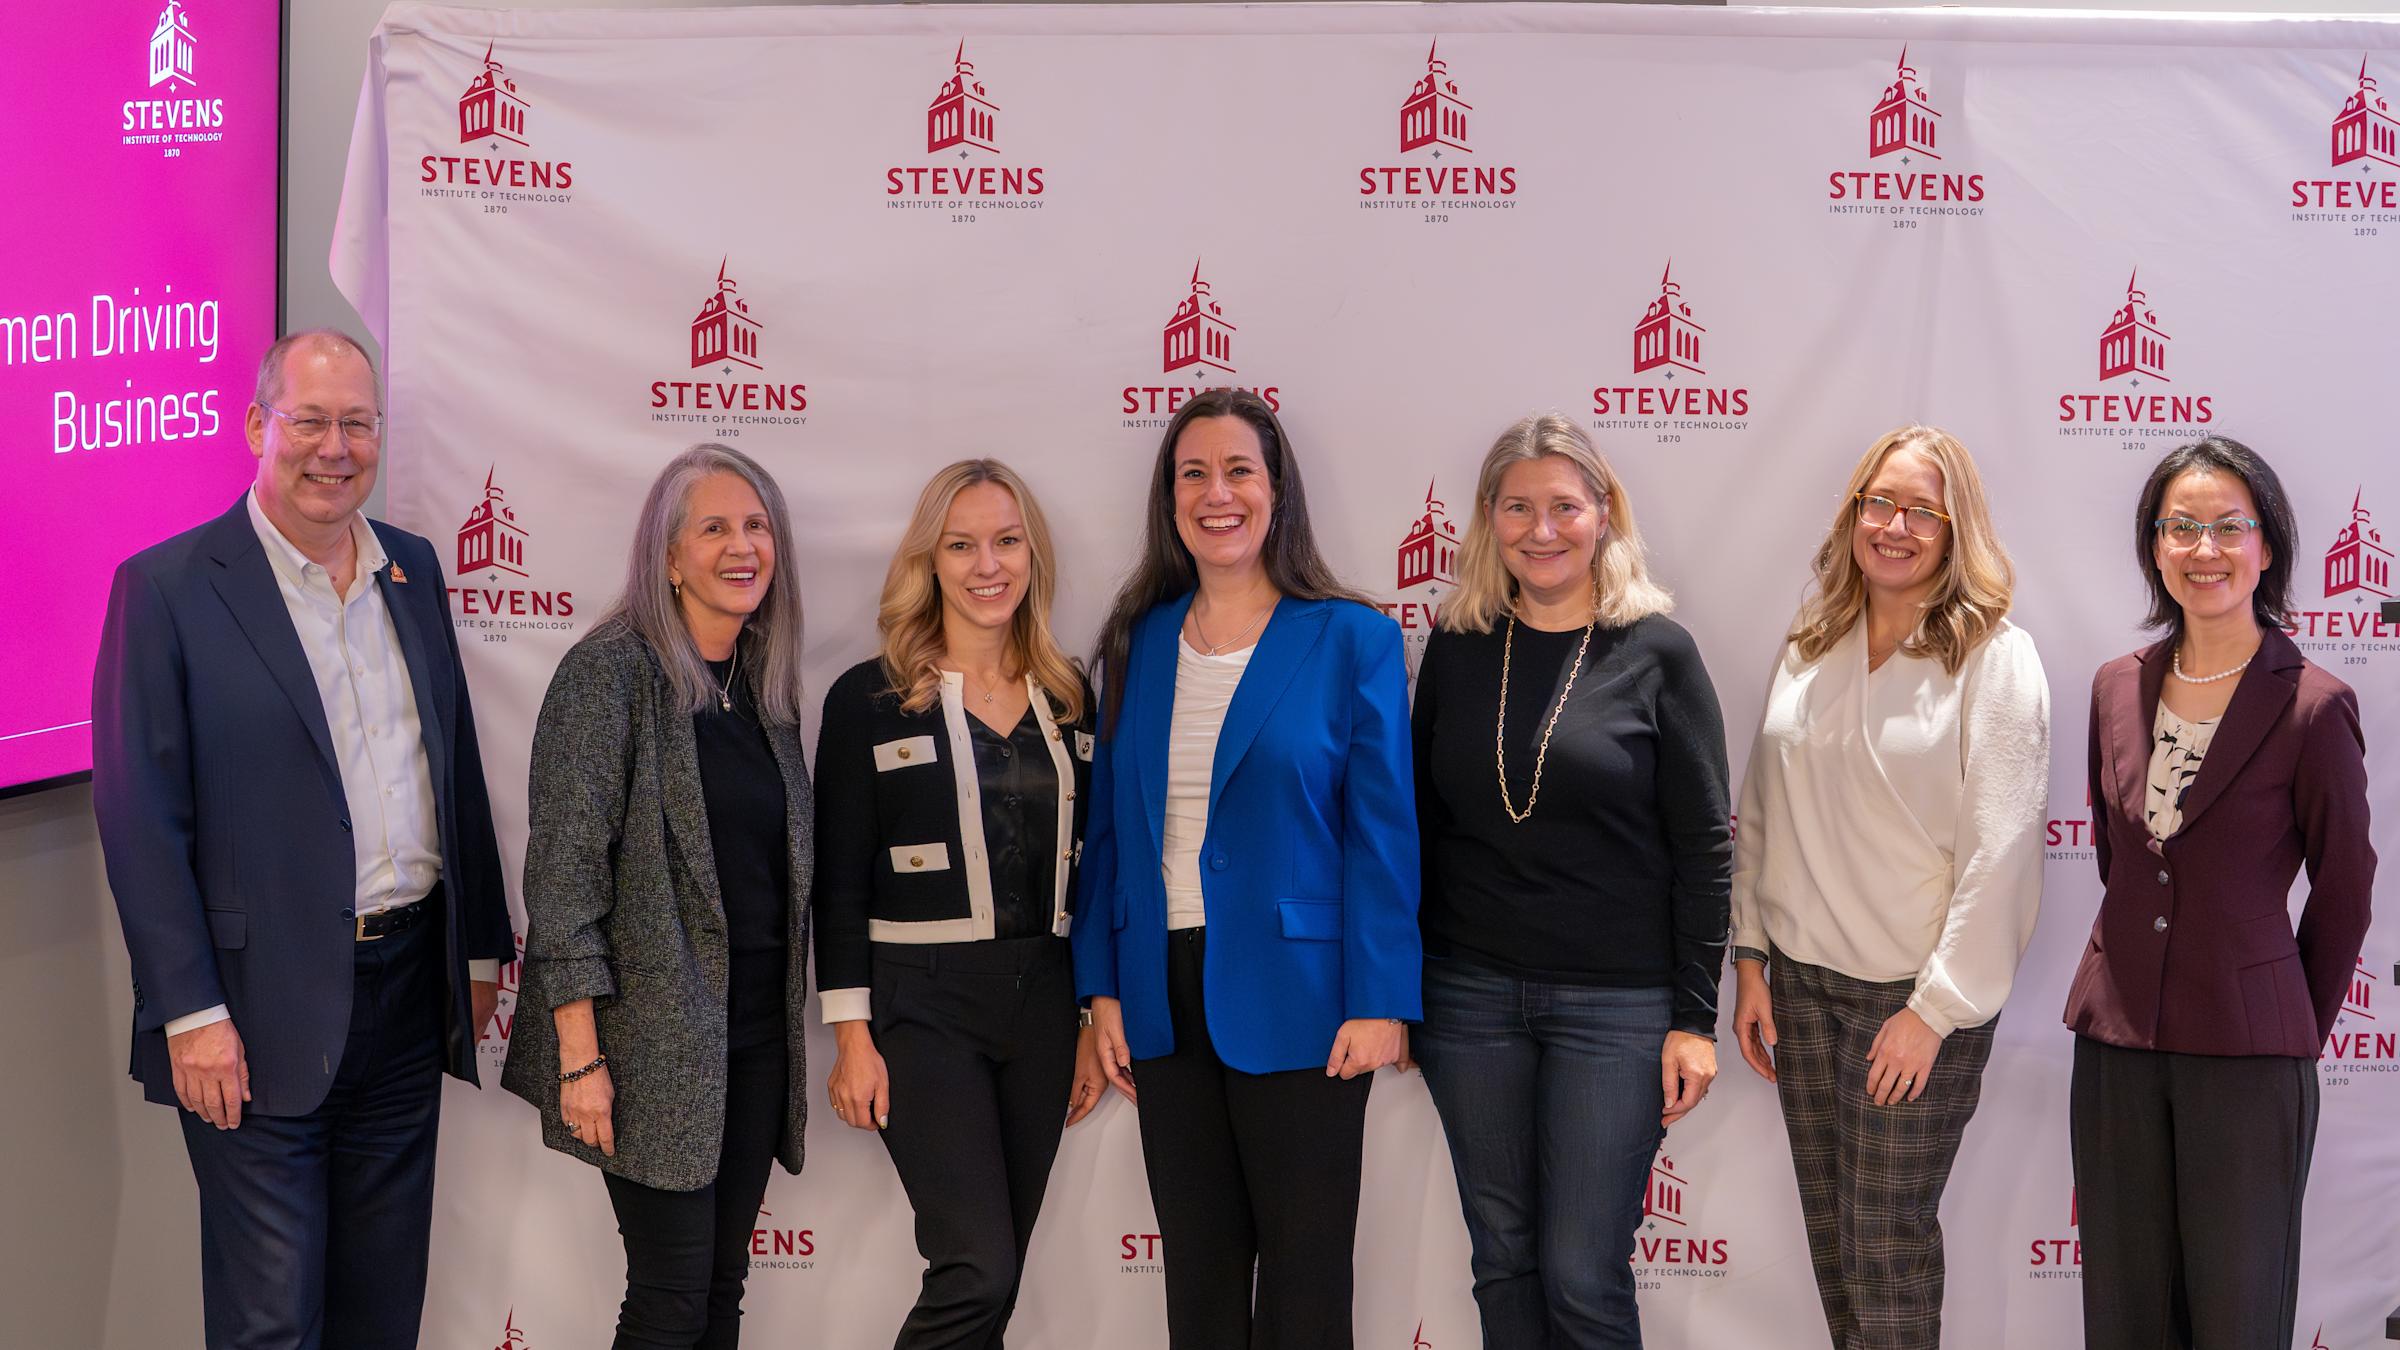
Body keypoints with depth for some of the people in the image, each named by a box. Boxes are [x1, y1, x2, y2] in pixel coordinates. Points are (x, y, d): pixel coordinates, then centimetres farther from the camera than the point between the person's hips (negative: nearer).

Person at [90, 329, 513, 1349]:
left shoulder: (413, 569, 10)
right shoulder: (167, 587, -8)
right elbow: (140, 816, -11)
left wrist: (480, 948, 14)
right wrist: (191, 1013, -15)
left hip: (410, 991, 5)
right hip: (266, 1008, -5)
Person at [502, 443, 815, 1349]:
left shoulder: (766, 687, 11)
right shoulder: (611, 671, -9)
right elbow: (564, 866, -14)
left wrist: (790, 1028, 11)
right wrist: (580, 1053, -18)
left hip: (756, 1029, 6)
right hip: (656, 1037, -6)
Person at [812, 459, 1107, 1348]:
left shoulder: (1069, 699, 9)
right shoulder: (870, 698, -4)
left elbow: (1087, 871, 12)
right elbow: (839, 884, -4)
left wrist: (1095, 1023, 11)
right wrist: (852, 1036, -8)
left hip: (1043, 1003, 5)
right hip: (923, 1005, -4)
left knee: (995, 1272, 9)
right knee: (977, 1269, -13)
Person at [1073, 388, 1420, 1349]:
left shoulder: (1351, 640, -5)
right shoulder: (1138, 642, 8)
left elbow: (1382, 833, -7)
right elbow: (1111, 825, 10)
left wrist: (1379, 1002, -12)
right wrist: (1103, 984, 3)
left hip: (1295, 1003, -4)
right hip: (1166, 994, 4)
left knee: (1304, 1271, 5)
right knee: (1197, 1268, 13)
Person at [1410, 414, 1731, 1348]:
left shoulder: (1658, 653, -4)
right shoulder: (1456, 648, 6)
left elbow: (1704, 848, -4)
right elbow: (1423, 824, 11)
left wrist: (1695, 1019, -7)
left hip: (1617, 1004, -3)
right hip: (1470, 992, 3)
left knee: (1583, 1275, -2)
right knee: (1504, 1259, 10)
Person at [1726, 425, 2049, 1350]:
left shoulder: (1995, 657, -9)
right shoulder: (1808, 650, 7)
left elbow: (2001, 849, -12)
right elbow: (1761, 814, 11)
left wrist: (1936, 1009, -13)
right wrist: (1751, 959, 6)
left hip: (1917, 995, -5)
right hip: (1802, 981, 5)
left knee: (1888, 1246, 1)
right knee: (1830, 1236, 11)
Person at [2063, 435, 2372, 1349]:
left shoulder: (2313, 707, -11)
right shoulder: (2118, 689, 4)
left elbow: (2342, 895, -2)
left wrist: (2297, 1034, 5)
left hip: (2248, 1062, -4)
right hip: (2117, 1042, 5)